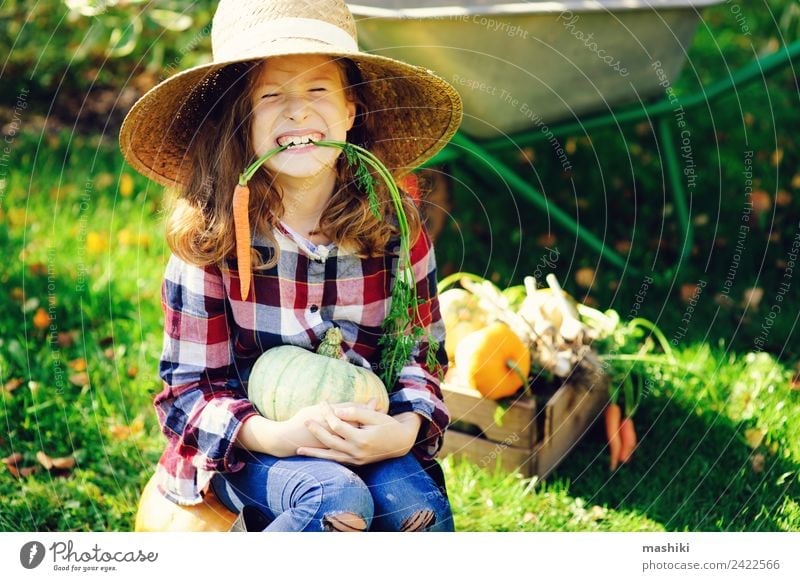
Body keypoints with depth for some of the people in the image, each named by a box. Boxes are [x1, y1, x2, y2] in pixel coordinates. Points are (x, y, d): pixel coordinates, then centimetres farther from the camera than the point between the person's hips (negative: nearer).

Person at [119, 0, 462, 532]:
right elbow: (189, 388, -8)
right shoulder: (209, 236, -12)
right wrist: (277, 435, -27)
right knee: (336, 499, -31)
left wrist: (405, 427, -19)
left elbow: (424, 353, 3)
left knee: (418, 505, -28)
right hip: (248, 449, -2)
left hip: (368, 443, 2)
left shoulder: (395, 223, -5)